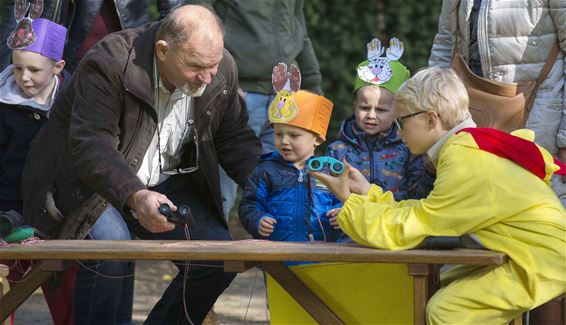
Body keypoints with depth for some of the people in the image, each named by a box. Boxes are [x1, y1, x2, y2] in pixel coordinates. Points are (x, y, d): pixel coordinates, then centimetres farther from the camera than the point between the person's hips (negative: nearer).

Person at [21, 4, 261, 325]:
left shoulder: (223, 71, -9)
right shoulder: (109, 64, -28)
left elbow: (235, 139, 5)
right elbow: (91, 146, -35)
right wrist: (135, 197, -51)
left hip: (163, 183, 6)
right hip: (88, 179, -6)